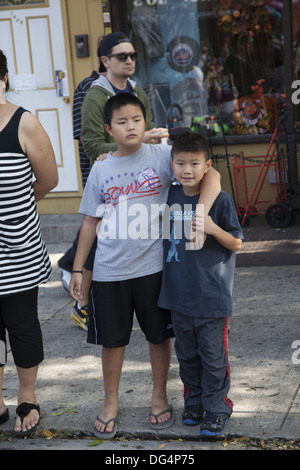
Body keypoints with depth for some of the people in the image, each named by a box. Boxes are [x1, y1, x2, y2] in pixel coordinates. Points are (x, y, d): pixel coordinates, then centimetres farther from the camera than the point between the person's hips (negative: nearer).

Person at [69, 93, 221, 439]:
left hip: (153, 266, -1)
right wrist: (77, 268, 10)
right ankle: (111, 402, 28)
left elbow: (210, 175, -11)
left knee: (159, 335, 12)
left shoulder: (162, 155, -5)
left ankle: (159, 396, 32)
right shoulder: (101, 169, 3)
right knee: (111, 339, 10)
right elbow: (91, 221, 9)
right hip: (109, 270, 1)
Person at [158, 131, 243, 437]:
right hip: (179, 294, 5)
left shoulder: (220, 199, -11)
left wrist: (213, 229, -25)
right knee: (186, 354, 16)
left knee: (213, 355, 4)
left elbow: (237, 243, -6)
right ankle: (194, 401, 32)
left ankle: (216, 407, 18)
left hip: (211, 295, -5)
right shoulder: (170, 196, 2)